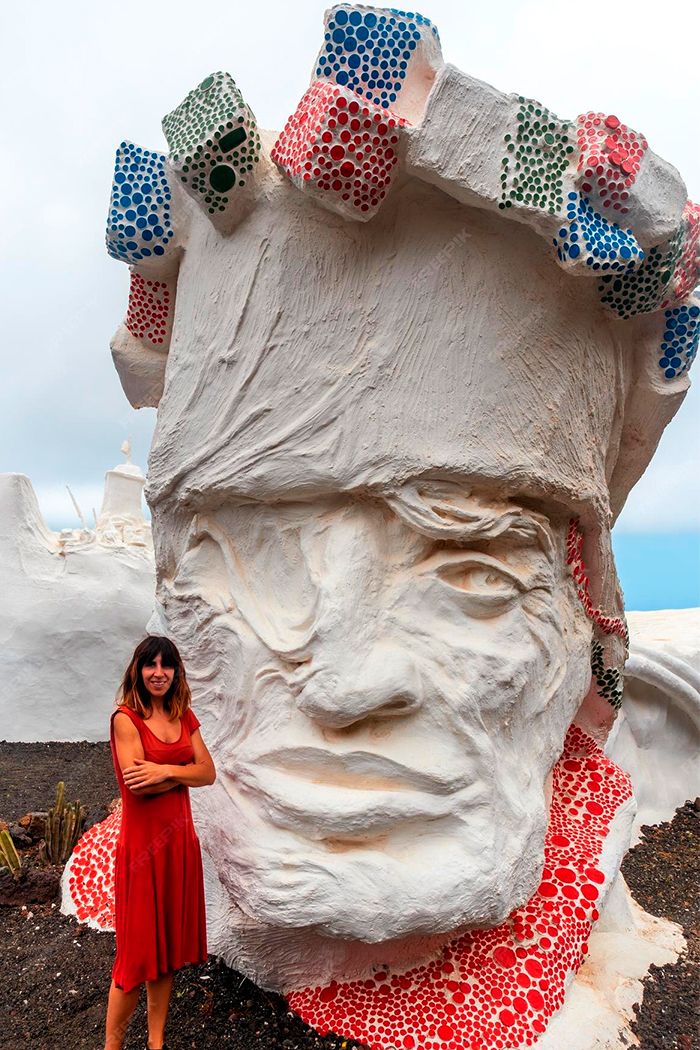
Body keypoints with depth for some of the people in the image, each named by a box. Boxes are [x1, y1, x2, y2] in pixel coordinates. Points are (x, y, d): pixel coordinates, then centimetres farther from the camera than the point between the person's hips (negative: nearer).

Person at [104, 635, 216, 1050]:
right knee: (139, 949, 5)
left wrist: (165, 771, -15)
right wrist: (185, 772, -9)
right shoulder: (126, 718, -11)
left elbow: (209, 772, 0)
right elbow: (136, 784, -19)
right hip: (142, 840, -6)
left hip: (179, 837, 6)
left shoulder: (184, 716, 6)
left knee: (170, 941, 15)